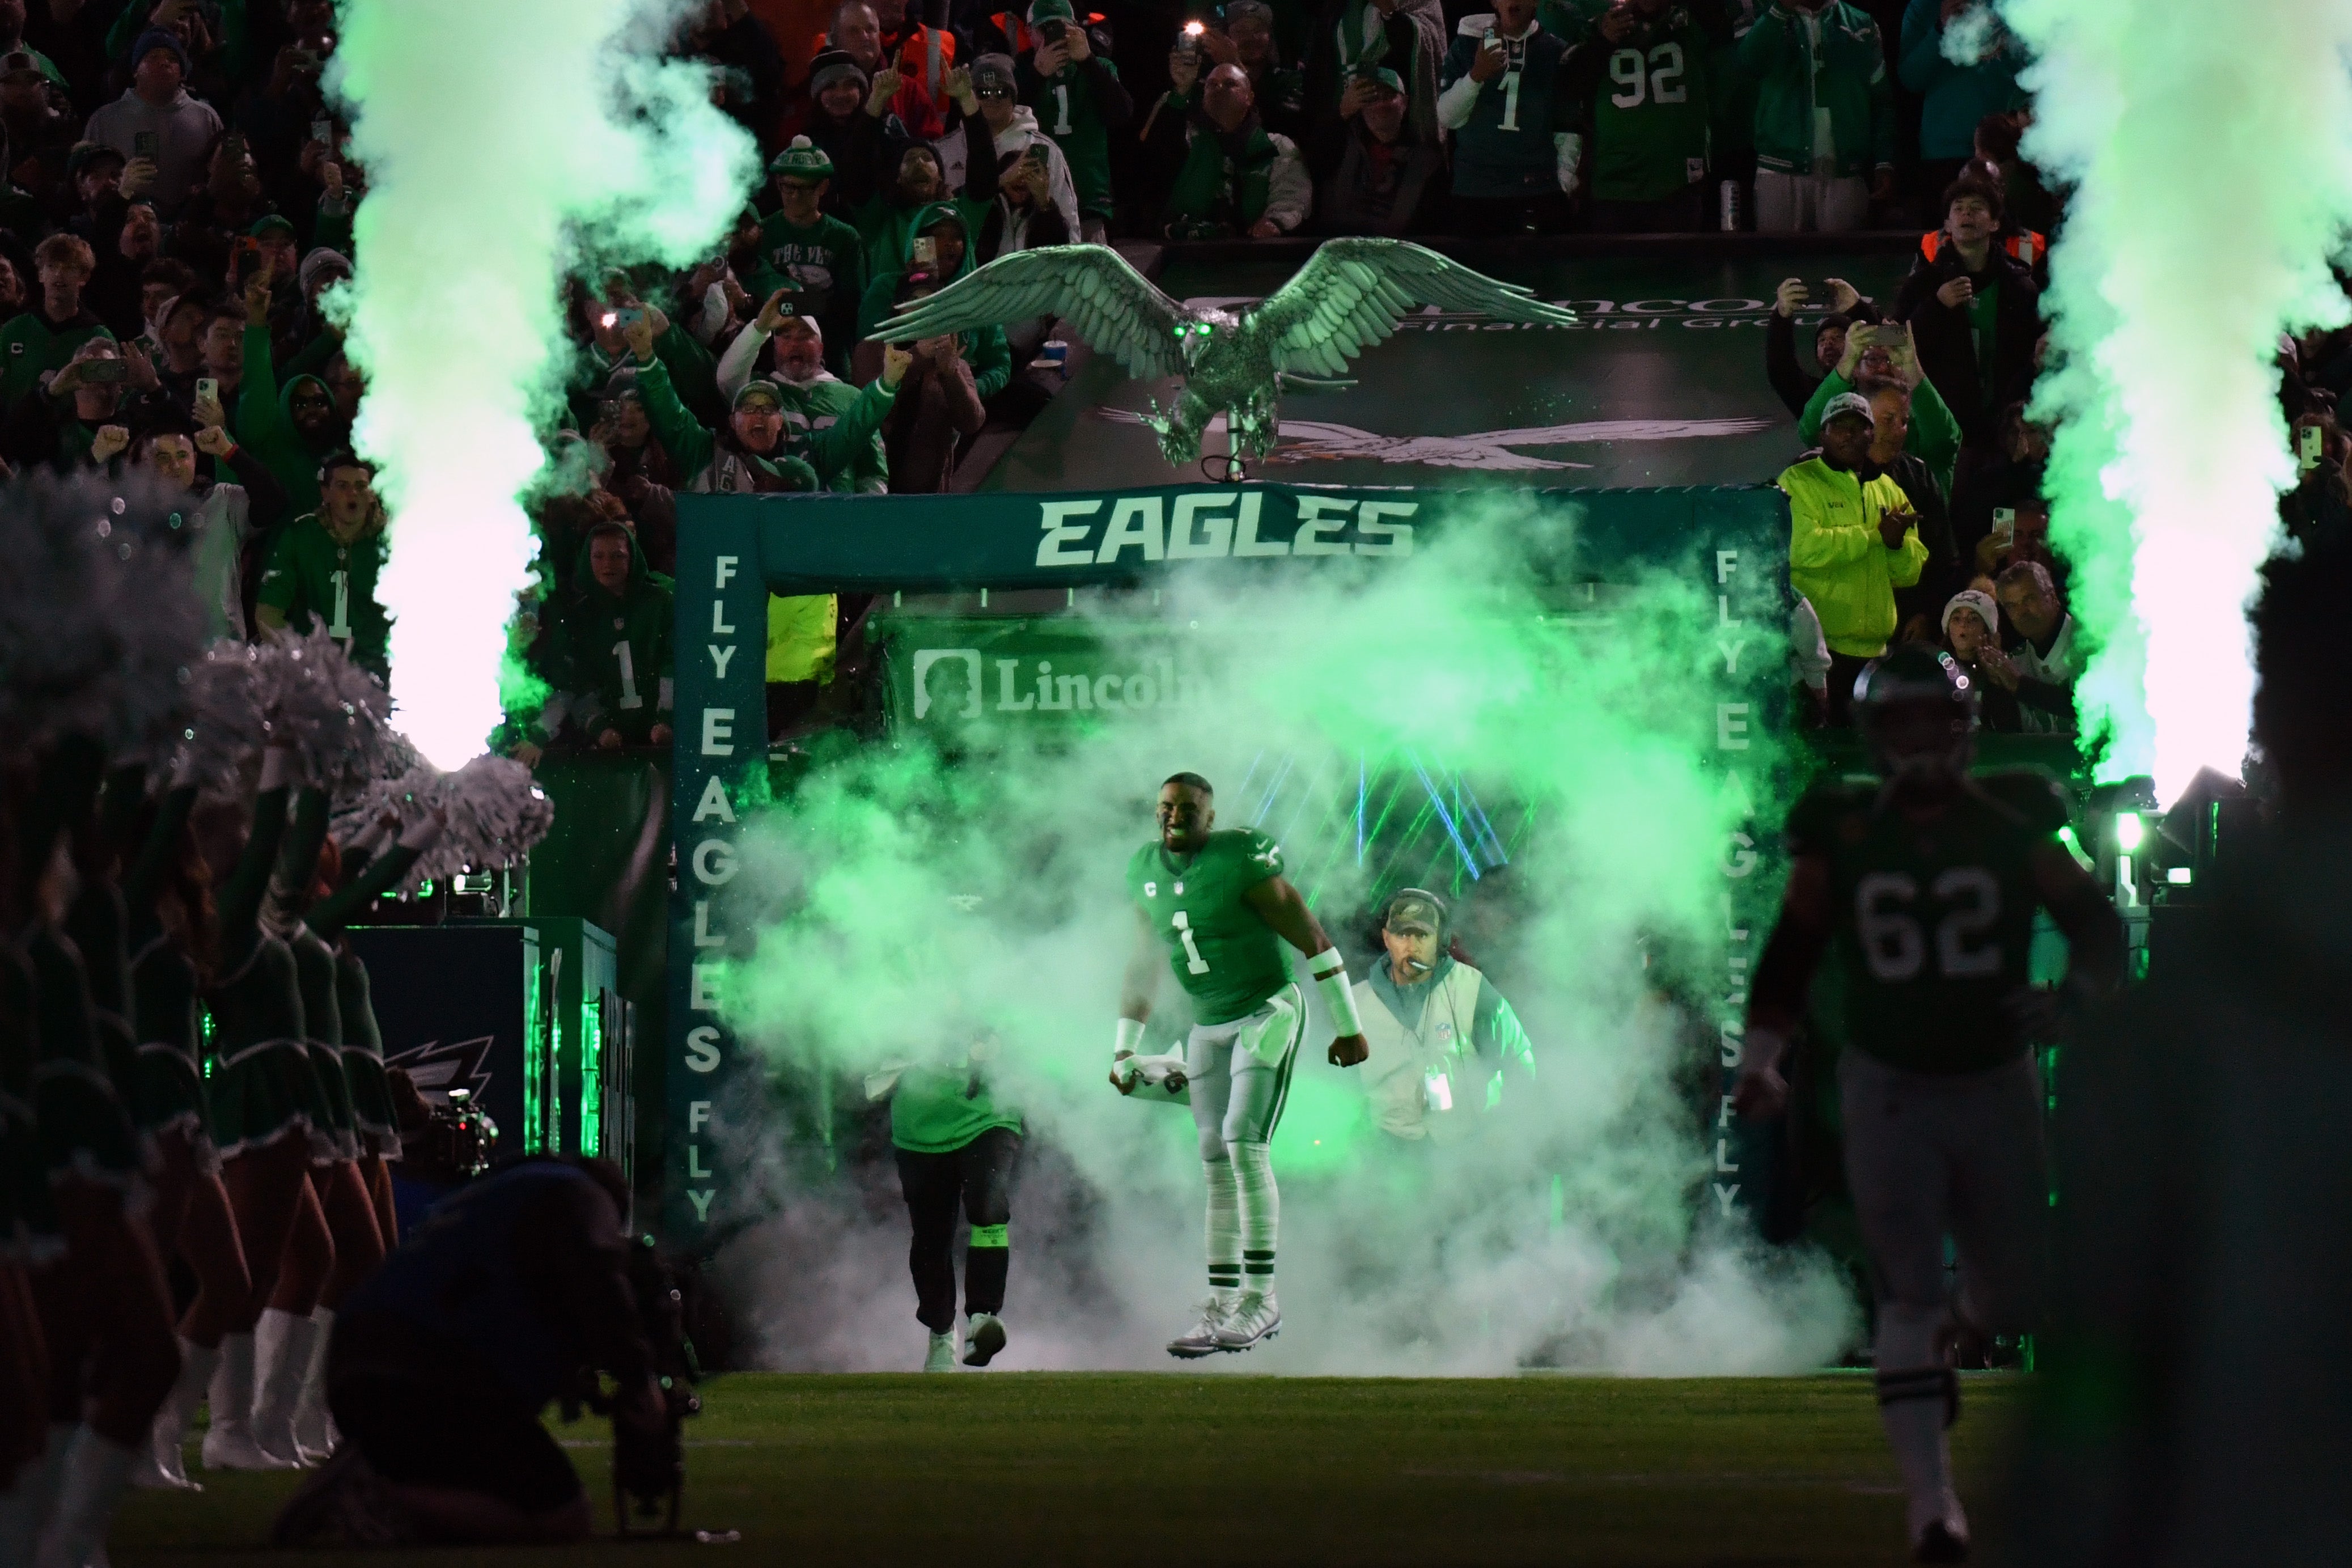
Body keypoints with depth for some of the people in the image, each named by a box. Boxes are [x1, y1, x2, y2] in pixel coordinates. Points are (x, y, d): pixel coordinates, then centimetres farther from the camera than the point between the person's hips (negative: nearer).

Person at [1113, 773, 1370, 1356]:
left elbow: (1312, 937, -12)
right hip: (1210, 1029, 7)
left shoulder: (1240, 861, -17)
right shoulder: (1147, 870, 4)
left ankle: (1261, 1299, -13)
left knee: (1244, 1144, -18)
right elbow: (1142, 967, 17)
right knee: (1217, 1166, 4)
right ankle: (1221, 1308, 5)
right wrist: (1124, 1049, 17)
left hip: (1268, 1013, -7)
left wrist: (1348, 1026, -9)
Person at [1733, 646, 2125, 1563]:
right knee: (1908, 1293, -10)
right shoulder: (1840, 836, -3)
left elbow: (2096, 927, 0)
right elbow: (1791, 955, 5)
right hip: (1888, 1089, -1)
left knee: (2019, 1299, 7)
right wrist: (1759, 1060, -4)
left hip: (1997, 1083, 1)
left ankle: (1959, 1314, 46)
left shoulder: (2012, 826, -4)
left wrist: (2073, 997, -20)